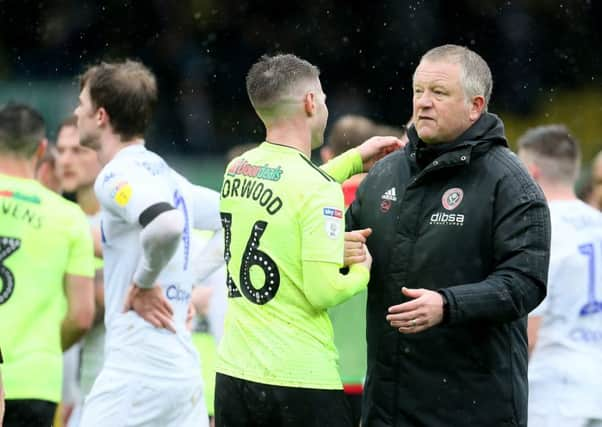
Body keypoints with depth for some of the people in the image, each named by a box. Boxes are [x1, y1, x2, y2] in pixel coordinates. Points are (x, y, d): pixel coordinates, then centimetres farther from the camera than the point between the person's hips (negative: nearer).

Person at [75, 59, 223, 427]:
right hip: (185, 371, 9)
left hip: (135, 372, -9)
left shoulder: (117, 176, -10)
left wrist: (143, 283, -14)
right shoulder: (163, 174, 18)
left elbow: (166, 225, -30)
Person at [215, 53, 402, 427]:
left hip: (234, 370, 7)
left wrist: (355, 159, 30)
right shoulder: (318, 188, -14)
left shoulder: (237, 170, 7)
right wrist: (364, 270, 1)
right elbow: (324, 292, -19)